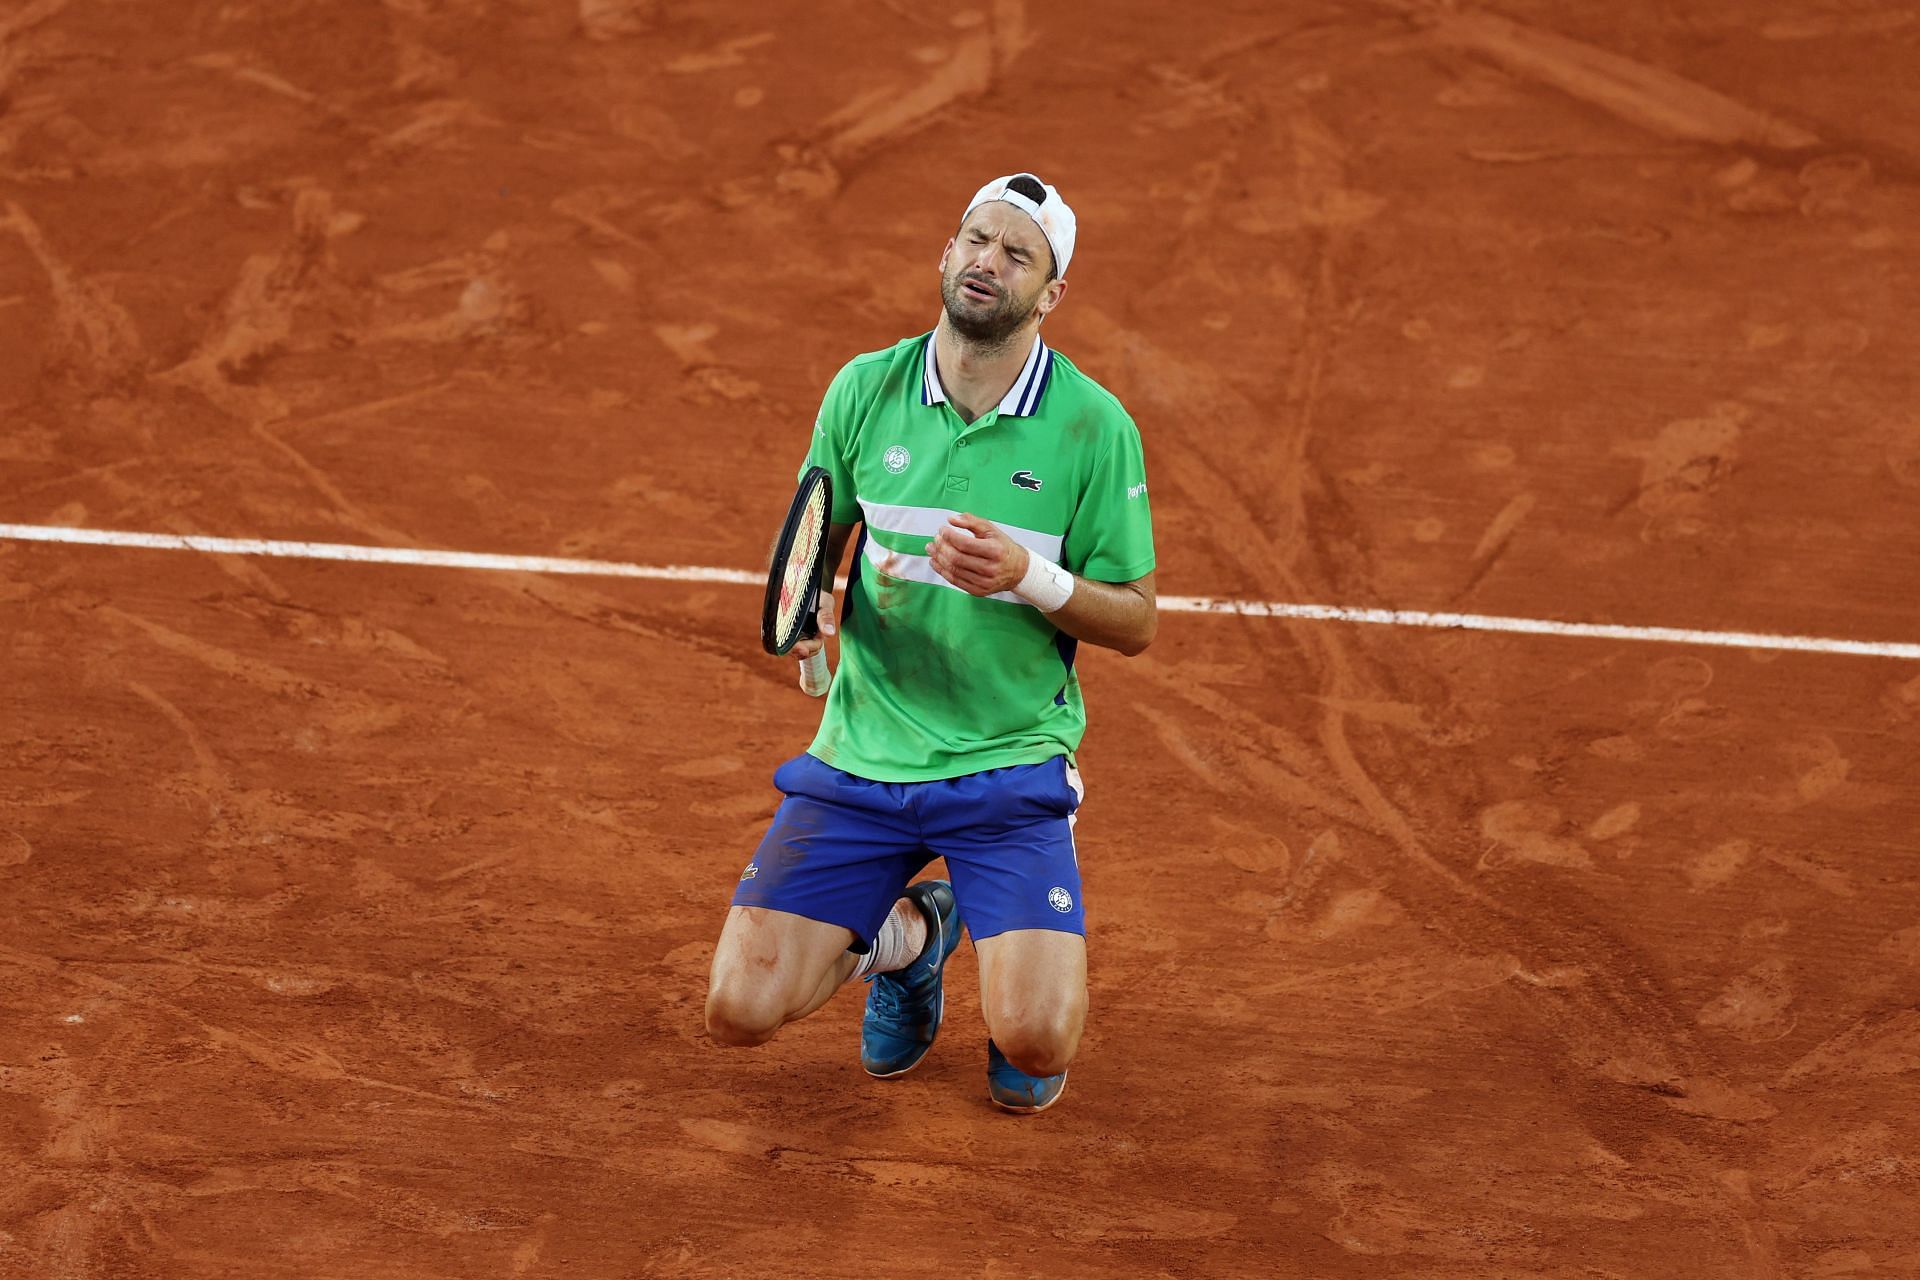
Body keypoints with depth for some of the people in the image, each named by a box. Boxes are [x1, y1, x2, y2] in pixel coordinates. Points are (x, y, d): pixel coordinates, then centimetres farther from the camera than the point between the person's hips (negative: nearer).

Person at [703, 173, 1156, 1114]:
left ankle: (1032, 967, 19)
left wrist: (1027, 577, -22)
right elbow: (816, 542, 13)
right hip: (860, 754, 3)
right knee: (740, 1010, -9)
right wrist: (812, 604, -10)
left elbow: (1134, 623, -4)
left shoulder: (1094, 426, -9)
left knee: (1034, 1042, -21)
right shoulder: (866, 389, -1)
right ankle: (908, 934, 23)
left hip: (1009, 767, -3)